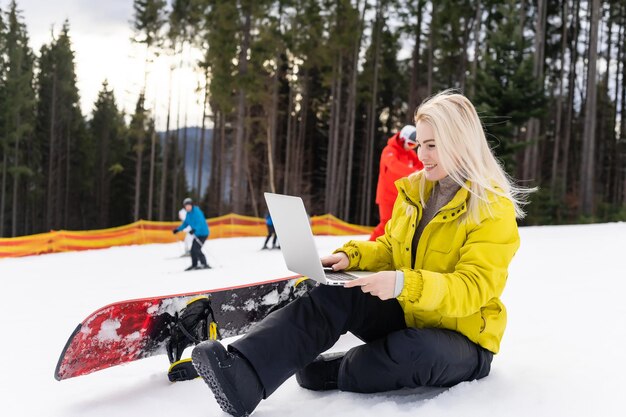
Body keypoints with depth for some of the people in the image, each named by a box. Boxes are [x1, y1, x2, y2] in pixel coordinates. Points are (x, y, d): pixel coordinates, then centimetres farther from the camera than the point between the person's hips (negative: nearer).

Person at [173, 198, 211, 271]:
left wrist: (194, 230, -43)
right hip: (197, 234, 9)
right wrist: (178, 229, 9)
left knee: (196, 249, -18)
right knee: (193, 250, 11)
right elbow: (185, 224, 19)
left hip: (202, 233, -9)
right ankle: (194, 265, 24)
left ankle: (204, 264, -15)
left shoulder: (197, 212, -19)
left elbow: (201, 223, -30)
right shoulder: (188, 214, 8)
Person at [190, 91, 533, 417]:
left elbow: (473, 288, -25)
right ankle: (242, 375, -37)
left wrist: (405, 284, -40)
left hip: (463, 339, -5)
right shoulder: (415, 189, 4)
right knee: (333, 297, -21)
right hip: (406, 317, 6)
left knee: (412, 352, -40)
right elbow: (390, 249, 13)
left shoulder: (493, 209, -16)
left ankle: (329, 373, -12)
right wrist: (352, 256, -9)